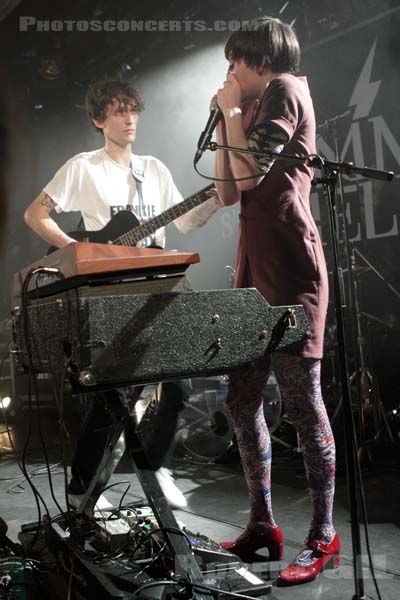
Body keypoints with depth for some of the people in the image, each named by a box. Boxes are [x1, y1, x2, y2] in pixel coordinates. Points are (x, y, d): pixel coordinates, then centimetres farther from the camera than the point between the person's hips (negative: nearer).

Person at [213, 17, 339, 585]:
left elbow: (248, 175, -13)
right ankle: (262, 526, 18)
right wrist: (224, 121, 18)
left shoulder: (285, 90, -1)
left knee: (301, 399, -7)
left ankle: (324, 537, 4)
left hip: (290, 268, -9)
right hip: (256, 268, 9)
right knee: (243, 398, 7)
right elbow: (228, 192, 19)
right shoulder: (256, 110, 26)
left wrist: (233, 111, 0)